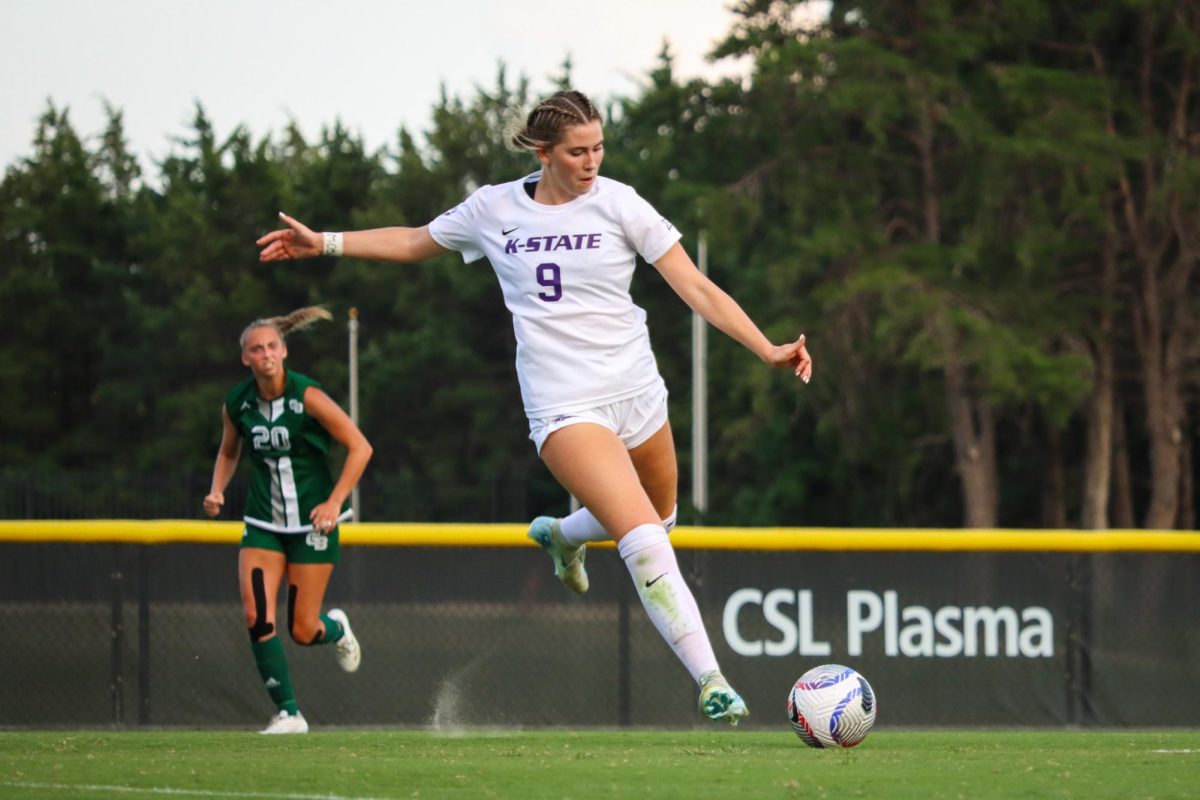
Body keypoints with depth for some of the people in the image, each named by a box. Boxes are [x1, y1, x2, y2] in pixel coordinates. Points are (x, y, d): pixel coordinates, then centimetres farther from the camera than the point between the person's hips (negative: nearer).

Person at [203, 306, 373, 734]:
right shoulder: (236, 404, -1)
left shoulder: (306, 396, -15)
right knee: (257, 617, -16)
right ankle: (288, 713, -4)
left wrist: (334, 502, -17)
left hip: (313, 522, -3)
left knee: (303, 630, -2)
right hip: (263, 523, 3)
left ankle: (336, 630, 36)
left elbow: (360, 447, -11)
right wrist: (217, 490, 0)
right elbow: (228, 451, 19)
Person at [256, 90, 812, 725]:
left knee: (660, 517, 19)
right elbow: (412, 243, 21)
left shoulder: (619, 205, -3)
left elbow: (697, 288, -4)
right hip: (564, 405, -3)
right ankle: (710, 681, -18)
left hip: (636, 389, 3)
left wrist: (768, 350, -13)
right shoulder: (495, 209, 2)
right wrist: (323, 243, 18)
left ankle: (561, 533, 51)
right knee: (644, 542, -19)